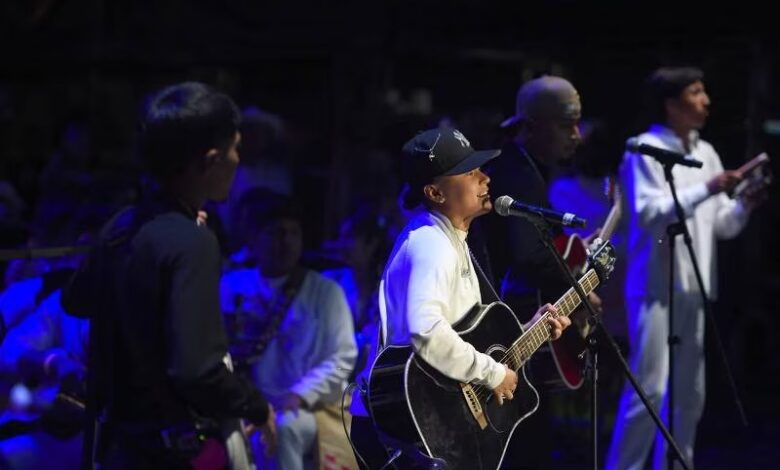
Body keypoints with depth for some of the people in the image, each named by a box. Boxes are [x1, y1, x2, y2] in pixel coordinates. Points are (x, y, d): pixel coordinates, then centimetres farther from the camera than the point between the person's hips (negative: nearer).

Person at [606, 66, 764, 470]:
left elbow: (724, 225, 15)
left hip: (693, 289, 7)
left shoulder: (705, 153, 13)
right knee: (649, 388, -12)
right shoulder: (645, 150, -6)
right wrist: (708, 189, -22)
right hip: (656, 288, -7)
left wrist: (745, 202, -5)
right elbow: (648, 212, -19)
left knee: (690, 393, 10)